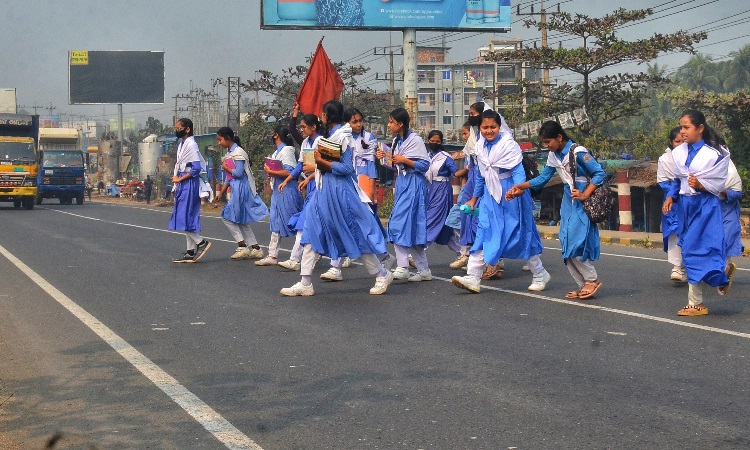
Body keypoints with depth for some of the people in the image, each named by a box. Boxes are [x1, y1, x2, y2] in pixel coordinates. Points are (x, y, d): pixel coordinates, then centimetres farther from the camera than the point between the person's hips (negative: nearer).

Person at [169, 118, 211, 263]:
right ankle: (191, 252, 12)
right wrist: (176, 179, 14)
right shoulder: (182, 144, 16)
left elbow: (196, 168, -20)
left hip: (189, 184, -10)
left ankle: (201, 242, -3)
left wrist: (180, 179, -13)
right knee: (188, 219, 10)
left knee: (184, 218, -12)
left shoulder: (191, 145, -13)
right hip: (182, 185, 10)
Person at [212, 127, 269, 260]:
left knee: (227, 216, -8)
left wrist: (226, 168, -6)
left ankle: (242, 246, -5)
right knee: (241, 220, 10)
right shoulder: (229, 154, 16)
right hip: (235, 189, 10)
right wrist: (221, 193, 20)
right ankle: (255, 248, 11)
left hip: (241, 188, -10)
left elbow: (238, 173, -21)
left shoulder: (238, 153, -13)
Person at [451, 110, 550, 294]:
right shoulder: (480, 146, 7)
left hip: (510, 195, -5)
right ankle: (473, 278, -7)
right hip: (490, 196, 5)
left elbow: (518, 170, -17)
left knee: (521, 236, 3)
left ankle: (540, 275, 19)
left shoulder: (509, 144, -11)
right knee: (483, 235, -4)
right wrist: (474, 198, 25)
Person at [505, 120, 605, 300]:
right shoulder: (554, 156, 8)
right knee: (567, 246, 4)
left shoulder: (578, 152, -15)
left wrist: (585, 195, -18)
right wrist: (520, 187, 5)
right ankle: (584, 286, 11)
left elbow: (600, 173, -14)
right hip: (568, 201, 8)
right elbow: (543, 178, 15)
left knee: (575, 244, -14)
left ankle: (592, 280, 3)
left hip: (581, 202, -8)